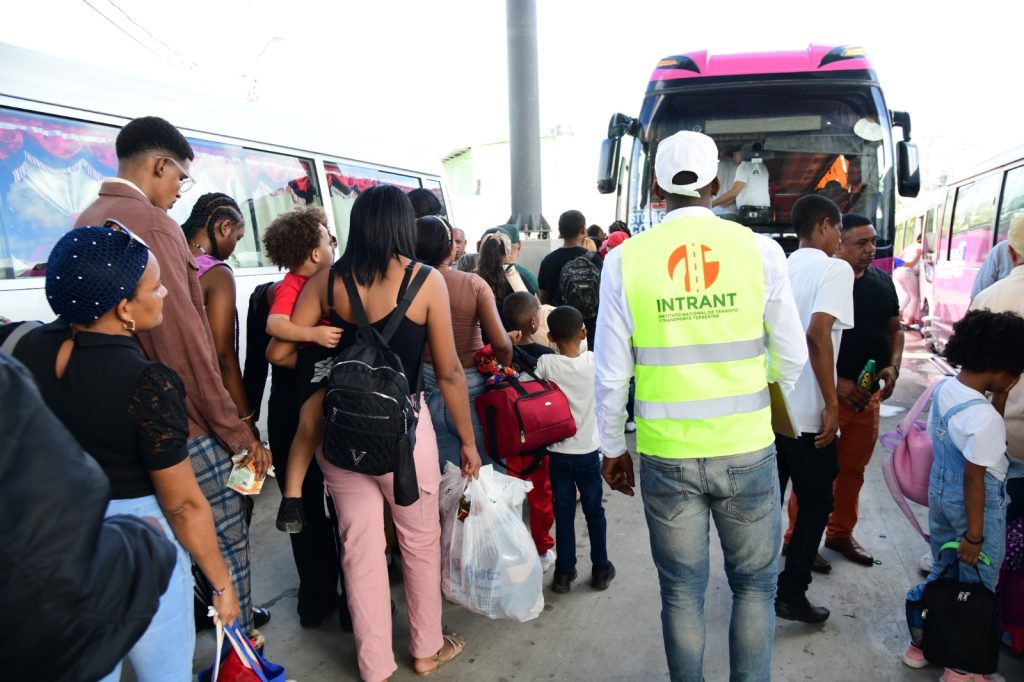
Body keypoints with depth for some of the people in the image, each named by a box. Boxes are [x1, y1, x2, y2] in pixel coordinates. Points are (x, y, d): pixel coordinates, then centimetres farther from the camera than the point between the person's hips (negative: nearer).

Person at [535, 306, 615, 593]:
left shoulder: (546, 364, -14)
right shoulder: (595, 361, -10)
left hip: (558, 452, -1)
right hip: (588, 451, 1)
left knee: (563, 513, 11)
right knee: (594, 511, 15)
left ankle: (564, 572, 20)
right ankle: (601, 569, 27)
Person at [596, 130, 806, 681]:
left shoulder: (625, 259, -6)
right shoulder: (759, 250, -5)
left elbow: (611, 373, -4)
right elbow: (791, 355, 3)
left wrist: (612, 447, 10)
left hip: (665, 455, 0)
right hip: (747, 450, 0)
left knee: (681, 589, 17)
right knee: (754, 584, 20)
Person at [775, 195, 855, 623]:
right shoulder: (835, 268, -10)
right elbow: (817, 335, -24)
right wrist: (832, 404, -19)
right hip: (808, 413, -6)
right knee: (815, 505, 10)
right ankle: (791, 595, 15)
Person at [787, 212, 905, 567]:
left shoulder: (882, 281, 9)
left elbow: (895, 328, 17)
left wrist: (893, 366, -1)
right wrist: (837, 384, -20)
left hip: (868, 394, 7)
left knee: (853, 469, 17)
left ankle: (841, 533, 34)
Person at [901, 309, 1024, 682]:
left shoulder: (944, 388, -4)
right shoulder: (984, 417, -28)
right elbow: (974, 479, -23)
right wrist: (975, 533, -15)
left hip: (940, 491, 8)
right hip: (976, 505, -8)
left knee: (941, 570, 23)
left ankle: (921, 643, 37)